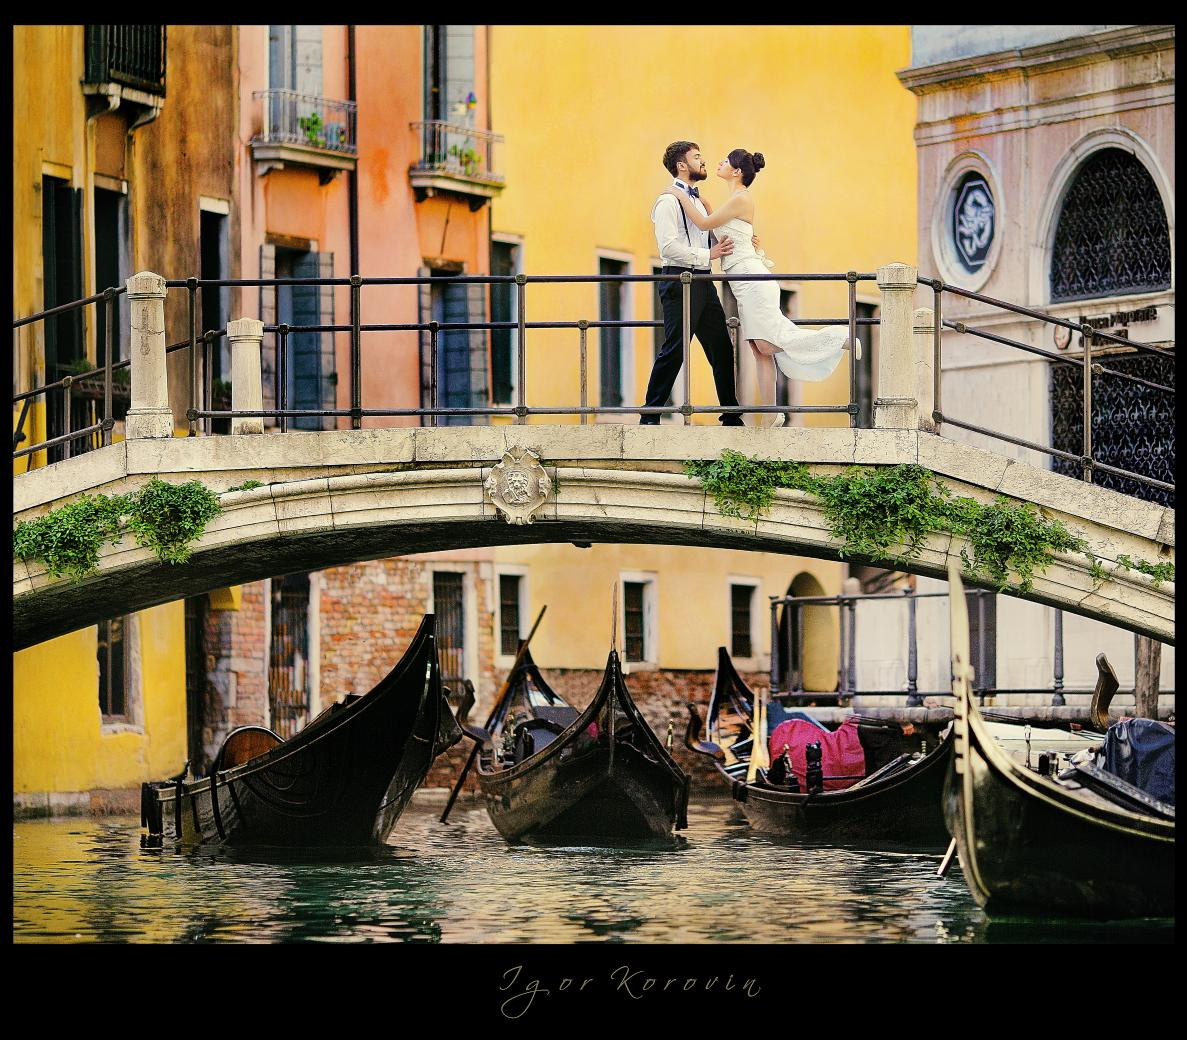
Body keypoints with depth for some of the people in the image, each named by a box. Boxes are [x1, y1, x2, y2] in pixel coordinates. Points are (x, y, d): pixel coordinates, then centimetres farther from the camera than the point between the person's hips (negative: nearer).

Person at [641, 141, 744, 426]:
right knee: (673, 351, -10)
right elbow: (669, 247, -18)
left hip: (702, 282, 9)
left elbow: (712, 240, 27)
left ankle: (731, 417, 14)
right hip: (680, 282, -9)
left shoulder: (698, 202, 21)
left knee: (722, 349, 8)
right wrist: (707, 255, -17)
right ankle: (650, 417, -5)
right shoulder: (669, 202, -8)